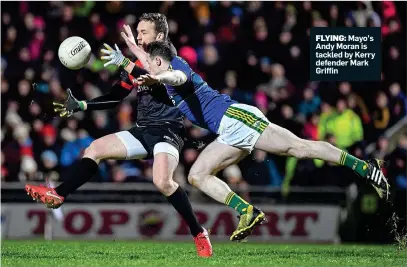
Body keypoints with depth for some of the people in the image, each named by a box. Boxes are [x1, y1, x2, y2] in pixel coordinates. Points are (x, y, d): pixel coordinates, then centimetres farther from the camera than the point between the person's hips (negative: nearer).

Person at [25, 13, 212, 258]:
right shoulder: (138, 65, 14)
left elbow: (163, 81, -28)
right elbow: (114, 98, 20)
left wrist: (125, 64, -35)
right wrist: (81, 106, 8)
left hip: (168, 130, -8)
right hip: (143, 130, 8)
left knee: (162, 181, -30)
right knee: (95, 149, -1)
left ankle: (199, 233, -19)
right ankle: (58, 195, 5)